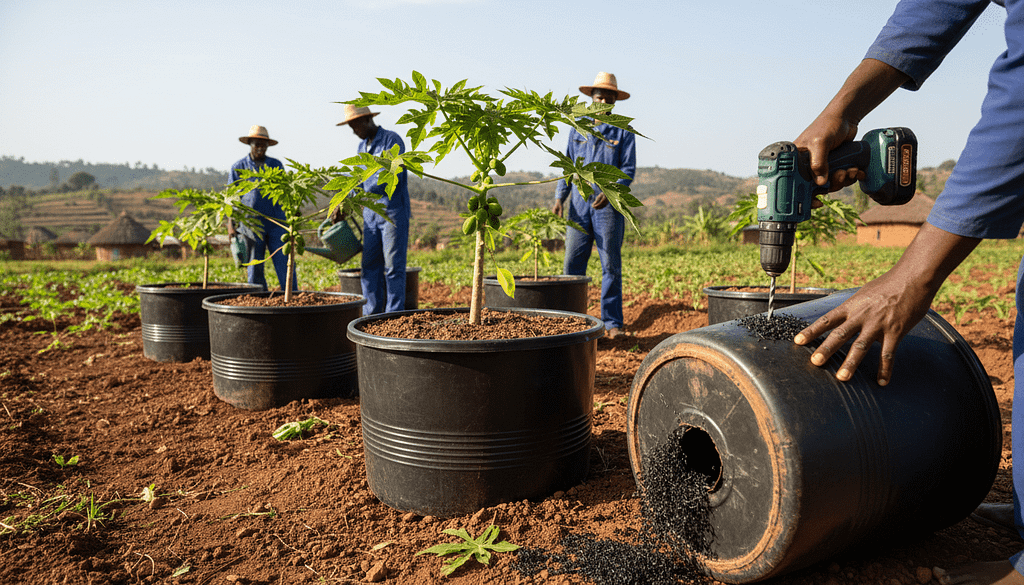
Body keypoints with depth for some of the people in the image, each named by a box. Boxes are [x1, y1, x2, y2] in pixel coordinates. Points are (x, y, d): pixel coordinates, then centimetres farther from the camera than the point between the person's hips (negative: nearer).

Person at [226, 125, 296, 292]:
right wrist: (231, 225, -7)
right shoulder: (238, 168, 5)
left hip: (276, 223, 1)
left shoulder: (276, 165, 10)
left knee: (285, 264, -7)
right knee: (255, 269, 4)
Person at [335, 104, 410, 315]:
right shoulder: (362, 147, 15)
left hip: (394, 212, -7)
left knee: (393, 266, -5)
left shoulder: (392, 140, -9)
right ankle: (371, 316, 11)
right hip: (371, 213, 8)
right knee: (370, 265, 6)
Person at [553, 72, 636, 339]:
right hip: (579, 204, 3)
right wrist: (560, 197, 3)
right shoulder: (578, 128, 14)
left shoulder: (623, 131, 6)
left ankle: (612, 323, 4)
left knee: (611, 266, -2)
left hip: (609, 206, -2)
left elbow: (628, 169, 0)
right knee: (573, 263, 0)